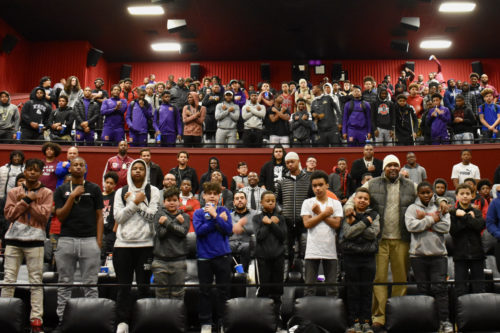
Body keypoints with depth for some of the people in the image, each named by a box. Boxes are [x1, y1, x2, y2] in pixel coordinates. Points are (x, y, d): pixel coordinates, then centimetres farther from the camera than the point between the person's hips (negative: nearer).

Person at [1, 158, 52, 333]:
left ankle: (36, 318, -1)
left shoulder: (46, 193, 6)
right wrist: (27, 200, -6)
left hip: (35, 240, -2)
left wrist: (25, 201, -6)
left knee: (36, 281, -2)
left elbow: (44, 214, -7)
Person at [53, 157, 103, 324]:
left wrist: (99, 241, -4)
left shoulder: (94, 189, 7)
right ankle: (62, 318, 14)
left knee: (90, 284, 1)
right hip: (66, 240, 1)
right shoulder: (61, 190, 10)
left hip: (89, 240, -1)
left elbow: (99, 216, 6)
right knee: (65, 283, 7)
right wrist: (73, 196, -8)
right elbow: (60, 216, 1)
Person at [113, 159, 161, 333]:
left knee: (144, 286, 3)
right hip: (123, 244, 1)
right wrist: (136, 202, -8)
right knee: (123, 286, 3)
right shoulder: (121, 192, 10)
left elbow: (152, 215, -7)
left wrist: (133, 201, -7)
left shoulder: (153, 191, 5)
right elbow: (118, 217, -1)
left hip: (145, 244, -1)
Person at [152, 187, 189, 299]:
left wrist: (167, 222, -9)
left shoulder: (184, 216, 11)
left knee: (178, 294, 4)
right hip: (161, 259, -1)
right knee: (161, 293, 4)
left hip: (178, 260, 1)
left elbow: (183, 231, -7)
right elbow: (160, 232, -6)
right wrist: (176, 222, -9)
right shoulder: (160, 214, 7)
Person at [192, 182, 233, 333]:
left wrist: (215, 215, -16)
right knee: (205, 290, 6)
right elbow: (199, 230, -12)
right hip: (204, 256, 0)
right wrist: (217, 220, -12)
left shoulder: (224, 211, 5)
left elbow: (228, 229, -9)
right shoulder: (198, 213, 3)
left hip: (222, 255, 0)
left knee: (224, 289, 5)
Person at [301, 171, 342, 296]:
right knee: (309, 285, 2)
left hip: (330, 250, 1)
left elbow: (336, 224, -6)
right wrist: (324, 214, -8)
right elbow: (307, 223, -7)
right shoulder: (307, 203, 4)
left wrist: (318, 213, -6)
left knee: (332, 287, 7)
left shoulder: (336, 203, 6)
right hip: (312, 250, -1)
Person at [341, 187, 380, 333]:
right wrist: (365, 222, -12)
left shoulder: (374, 215, 8)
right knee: (353, 290, 3)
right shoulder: (348, 215, 4)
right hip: (351, 257, -1)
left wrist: (355, 225, -10)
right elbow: (347, 233, -11)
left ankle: (365, 321, 12)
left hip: (368, 257, 1)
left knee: (367, 290, 4)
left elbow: (373, 233, -7)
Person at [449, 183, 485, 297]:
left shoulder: (476, 212, 9)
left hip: (476, 253, 2)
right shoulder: (452, 212, 2)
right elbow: (453, 230, -13)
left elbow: (481, 226, -11)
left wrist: (464, 216, -12)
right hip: (460, 253, -2)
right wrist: (470, 219, -12)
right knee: (460, 288, 2)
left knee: (479, 287, 7)